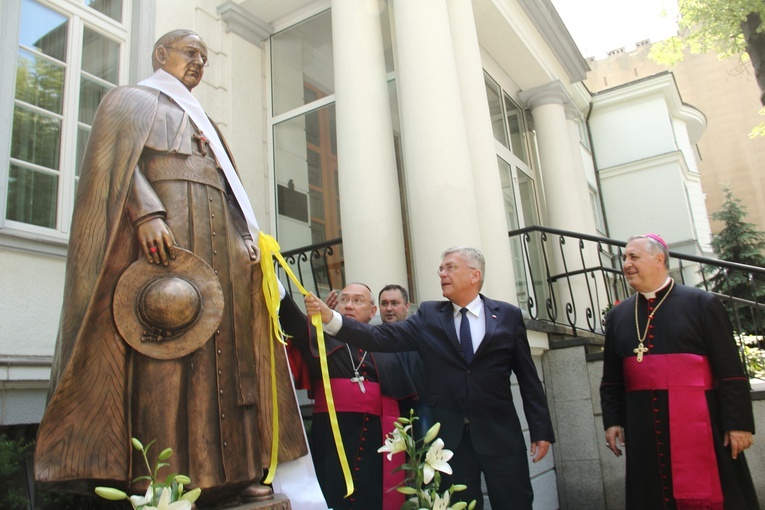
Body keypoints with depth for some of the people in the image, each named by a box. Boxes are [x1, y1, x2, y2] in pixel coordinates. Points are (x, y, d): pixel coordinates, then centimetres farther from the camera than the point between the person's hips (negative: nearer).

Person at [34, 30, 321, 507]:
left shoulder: (202, 120, 33)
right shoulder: (133, 99, 14)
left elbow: (230, 186, 24)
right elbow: (117, 160, -4)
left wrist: (249, 233, 7)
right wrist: (147, 213, -22)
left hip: (219, 242, 7)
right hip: (163, 235, -7)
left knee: (224, 346, -2)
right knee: (164, 350, -15)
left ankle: (230, 467, 0)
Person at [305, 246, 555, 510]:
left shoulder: (508, 315, 2)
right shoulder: (428, 315, 3)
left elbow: (528, 378, 4)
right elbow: (382, 338, -9)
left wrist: (541, 430, 2)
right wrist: (330, 317, -20)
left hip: (500, 435, -1)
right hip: (449, 437, 1)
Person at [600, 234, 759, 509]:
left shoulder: (702, 304, -2)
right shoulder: (617, 315, 9)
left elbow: (731, 371, -5)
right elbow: (611, 378, 12)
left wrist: (739, 423, -9)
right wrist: (612, 420, 6)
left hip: (697, 423, -3)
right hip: (644, 430, 4)